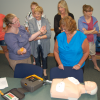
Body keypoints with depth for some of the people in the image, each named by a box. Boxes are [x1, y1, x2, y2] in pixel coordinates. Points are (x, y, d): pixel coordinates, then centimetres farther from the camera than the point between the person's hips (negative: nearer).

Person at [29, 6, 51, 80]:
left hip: (44, 44, 0)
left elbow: (49, 34, -13)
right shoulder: (31, 22, -5)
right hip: (35, 45, 0)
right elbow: (32, 34, -15)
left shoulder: (46, 21, -6)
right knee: (37, 59, 14)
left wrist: (39, 37, -20)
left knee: (44, 58, 14)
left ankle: (45, 72, 36)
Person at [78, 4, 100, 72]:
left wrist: (87, 31, -20)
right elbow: (82, 31, -22)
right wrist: (92, 31, -14)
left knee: (93, 54, 21)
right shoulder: (80, 20, -13)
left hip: (92, 41, 4)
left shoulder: (94, 19, -3)